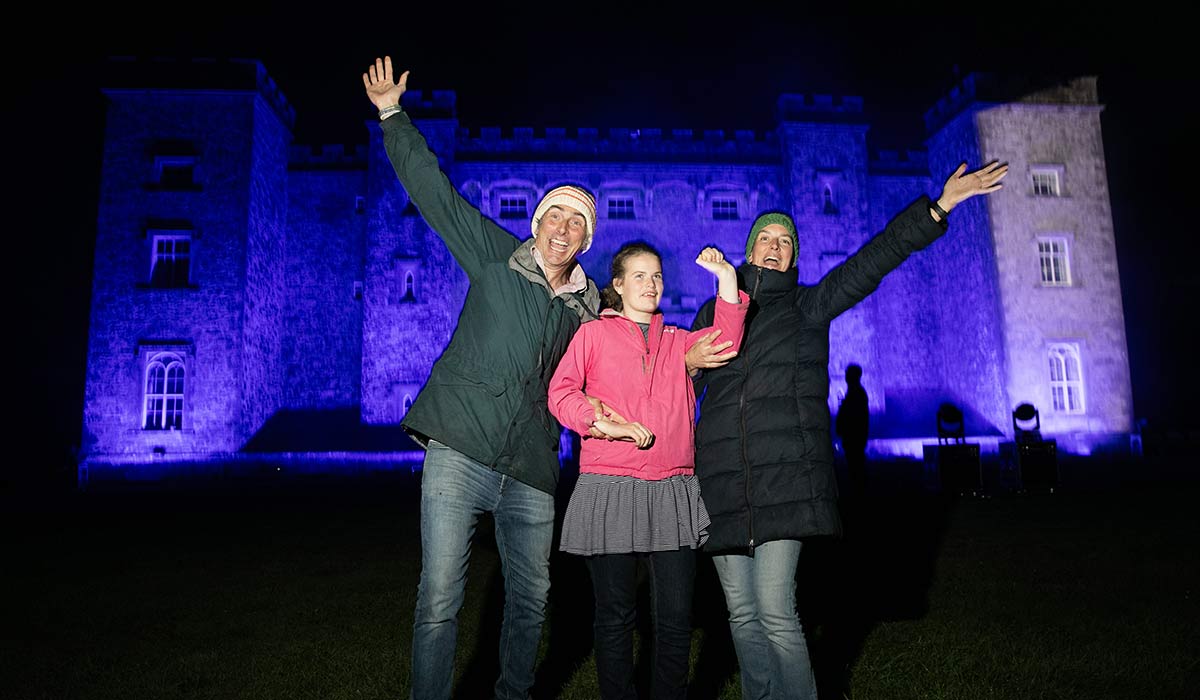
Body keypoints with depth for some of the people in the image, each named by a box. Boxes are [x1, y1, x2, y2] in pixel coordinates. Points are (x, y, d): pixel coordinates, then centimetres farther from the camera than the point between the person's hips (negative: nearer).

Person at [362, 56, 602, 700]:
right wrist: (392, 115, 3)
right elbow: (435, 193, 5)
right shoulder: (497, 258, 6)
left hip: (532, 472, 4)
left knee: (531, 599, 12)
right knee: (439, 599, -5)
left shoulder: (590, 307, 13)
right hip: (460, 448, -3)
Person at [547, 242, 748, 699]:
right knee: (615, 614, 6)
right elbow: (560, 392, -1)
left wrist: (726, 280, -6)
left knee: (675, 617, 3)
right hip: (608, 490, -2)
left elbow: (726, 343, 2)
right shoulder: (593, 334, 9)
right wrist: (607, 424, -14)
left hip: (674, 493, 3)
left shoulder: (677, 342, 19)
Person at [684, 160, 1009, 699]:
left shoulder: (808, 306, 11)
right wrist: (689, 363, -3)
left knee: (775, 612, -10)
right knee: (742, 615, 8)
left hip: (786, 477, -3)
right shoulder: (714, 312, 16)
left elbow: (872, 261, -1)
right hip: (723, 480, 3)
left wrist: (937, 208, -10)